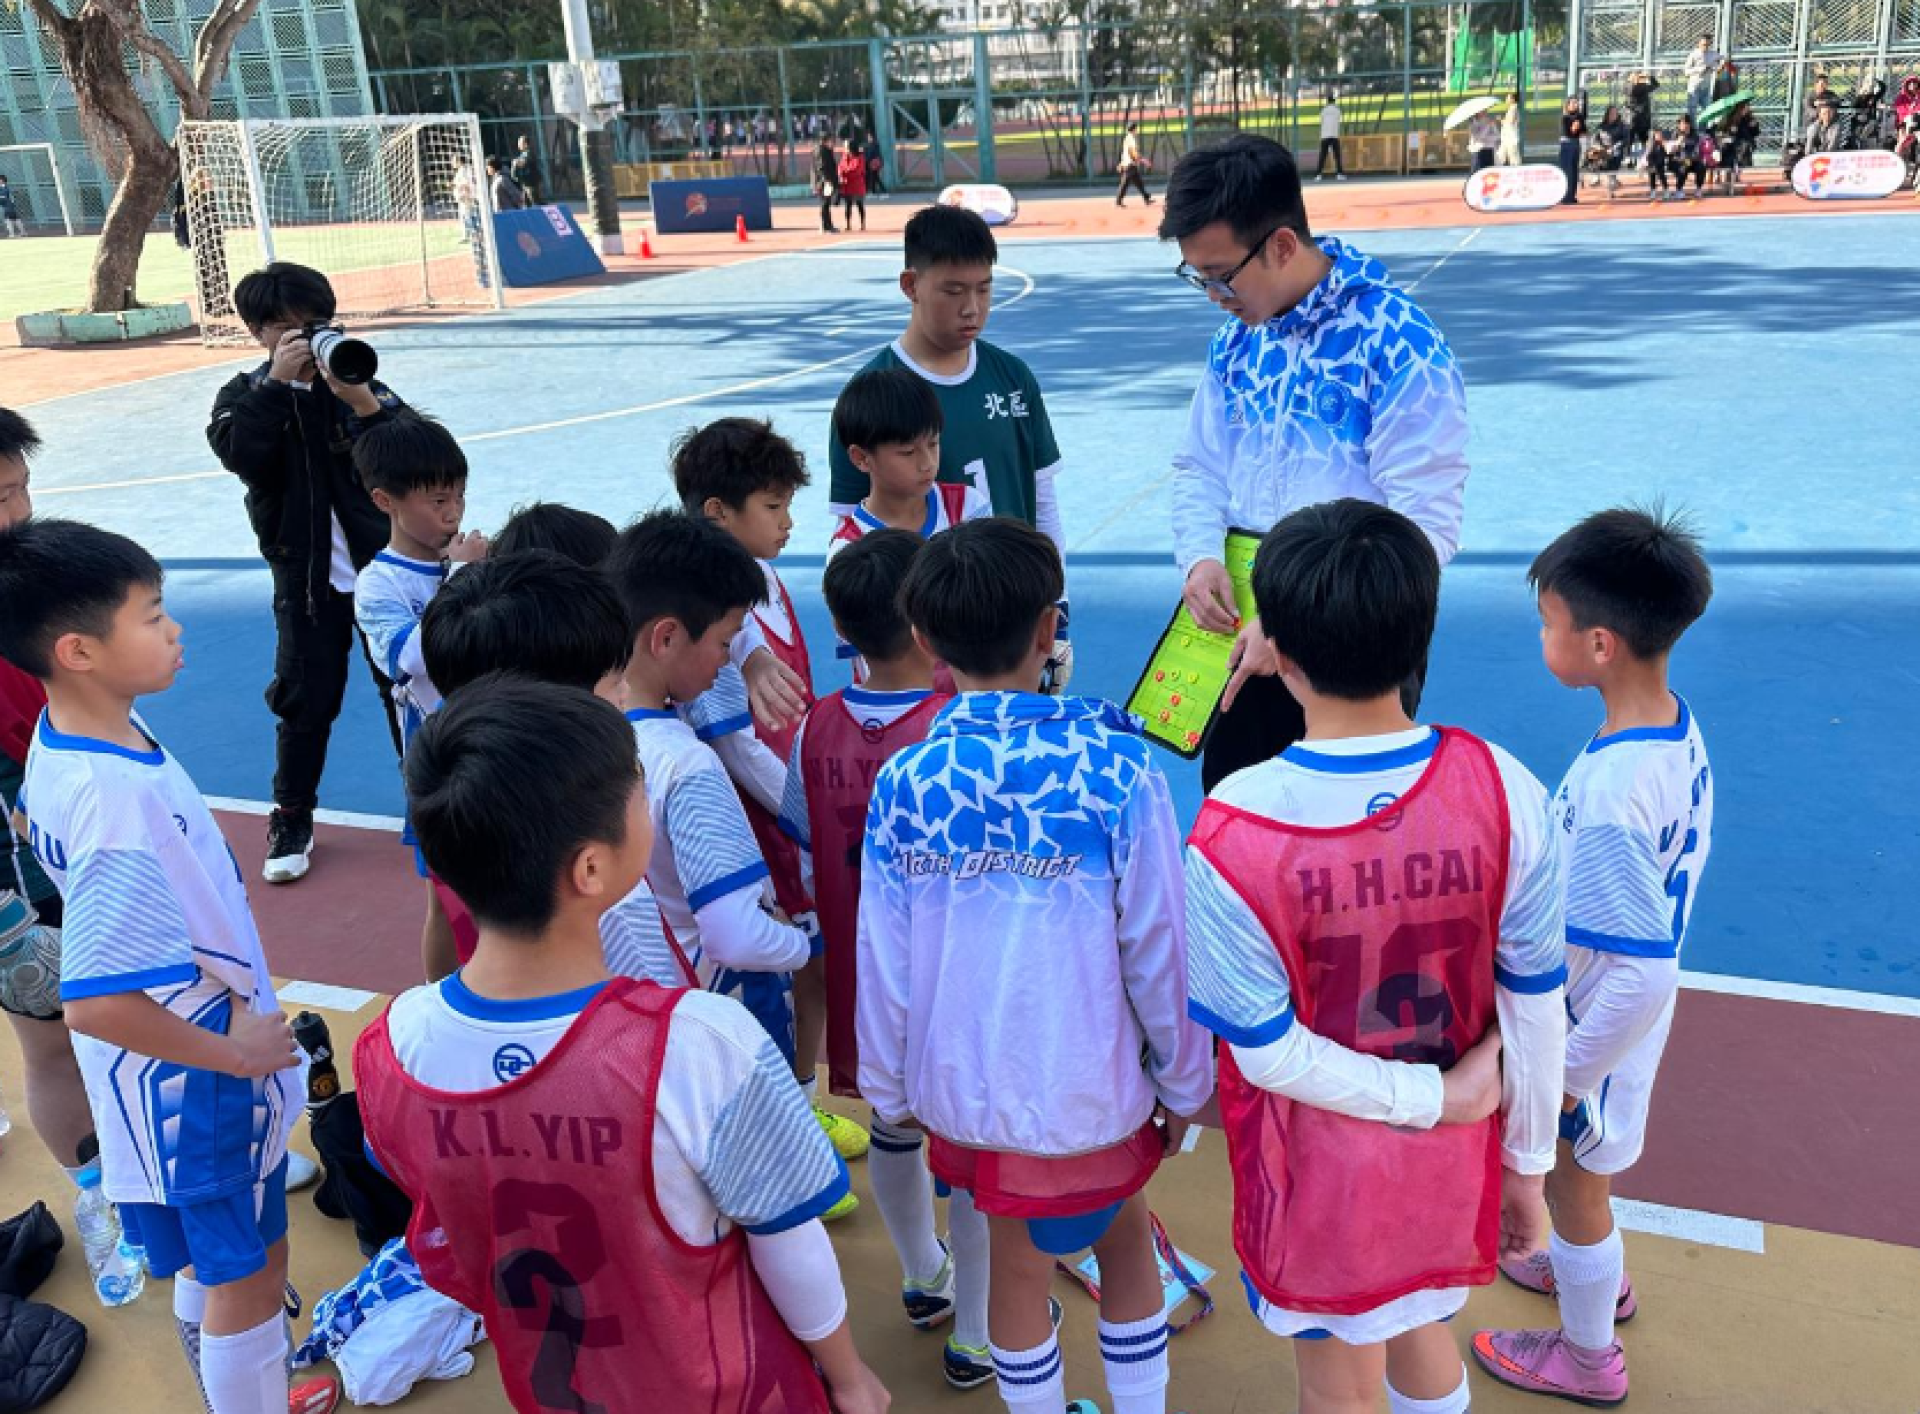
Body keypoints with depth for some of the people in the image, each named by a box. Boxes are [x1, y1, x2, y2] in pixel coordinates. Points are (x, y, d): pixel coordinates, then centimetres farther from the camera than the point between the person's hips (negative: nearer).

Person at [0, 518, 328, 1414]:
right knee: (246, 1273, 11)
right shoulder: (120, 805, -34)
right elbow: (94, 1003, -35)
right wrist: (235, 1052, -20)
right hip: (198, 1080, -9)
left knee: (210, 1257, 28)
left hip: (185, 1070, 9)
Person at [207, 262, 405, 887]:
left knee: (403, 682, 8)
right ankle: (291, 818, 19)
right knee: (305, 699, 4)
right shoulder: (245, 395, 1)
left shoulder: (356, 379, 0)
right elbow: (239, 453, -20)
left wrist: (361, 398, -26)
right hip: (305, 573, 0)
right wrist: (278, 383, -24)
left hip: (379, 561, 0)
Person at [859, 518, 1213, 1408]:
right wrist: (1182, 1083, 5)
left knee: (1017, 1268, 22)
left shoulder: (903, 783, -11)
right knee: (1126, 1248, 23)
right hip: (1088, 1091, -2)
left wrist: (888, 1093, 10)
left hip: (959, 1089, 2)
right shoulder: (1116, 768, -17)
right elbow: (1157, 950, -11)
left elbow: (884, 964, -5)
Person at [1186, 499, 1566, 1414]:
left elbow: (1268, 1053, -21)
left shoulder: (1234, 832, -28)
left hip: (1320, 1170, -3)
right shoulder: (1504, 792, -20)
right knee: (1425, 1337, 31)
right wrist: (1528, 1167, 4)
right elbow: (1536, 1007, -9)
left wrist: (1435, 1095, -10)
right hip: (1451, 1160, 3)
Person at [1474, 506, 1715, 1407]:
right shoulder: (1678, 727, -11)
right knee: (1582, 1175, 32)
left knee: (1572, 1184, 18)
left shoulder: (1610, 796, -38)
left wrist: (1568, 1072, -20)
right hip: (1614, 1010, 8)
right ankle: (1600, 1276, 59)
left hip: (1593, 1032, -8)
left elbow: (1642, 974, -34)